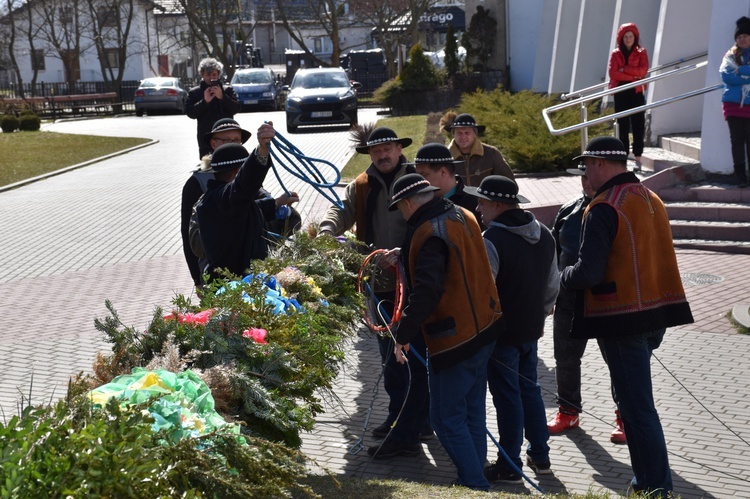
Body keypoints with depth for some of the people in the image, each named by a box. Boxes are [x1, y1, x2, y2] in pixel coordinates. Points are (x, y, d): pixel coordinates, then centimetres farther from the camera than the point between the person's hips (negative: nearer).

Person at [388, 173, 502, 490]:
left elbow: (426, 292, -29)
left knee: (447, 419, 0)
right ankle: (475, 479, 26)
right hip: (483, 331, 9)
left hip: (454, 342, -9)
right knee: (472, 413, 18)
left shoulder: (429, 235, -20)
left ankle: (475, 485, 1)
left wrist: (403, 336, -25)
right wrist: (404, 255, 28)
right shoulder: (463, 217, 7)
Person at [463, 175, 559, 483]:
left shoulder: (493, 239, -22)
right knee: (529, 389, 19)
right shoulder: (543, 235, 5)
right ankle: (540, 457, 27)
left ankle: (509, 467, 9)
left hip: (501, 331, -8)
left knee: (507, 397, 1)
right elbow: (552, 284, 14)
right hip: (531, 329, 8)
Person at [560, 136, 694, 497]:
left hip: (622, 321, -9)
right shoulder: (652, 201, 12)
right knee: (637, 402, 21)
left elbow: (587, 273, -21)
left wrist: (563, 276, 0)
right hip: (655, 314, 9)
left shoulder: (604, 209, -16)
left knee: (637, 409, -2)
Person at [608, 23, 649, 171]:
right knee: (623, 125, 1)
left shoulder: (641, 53, 8)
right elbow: (612, 73, -7)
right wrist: (633, 76, -11)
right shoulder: (615, 54, 7)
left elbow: (643, 70, -7)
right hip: (621, 93, 1)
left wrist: (624, 70, -11)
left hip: (637, 92, -1)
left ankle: (638, 159, -4)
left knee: (638, 124, -5)